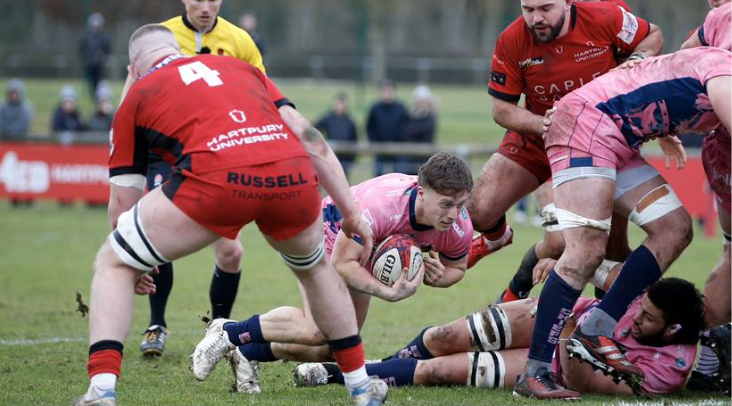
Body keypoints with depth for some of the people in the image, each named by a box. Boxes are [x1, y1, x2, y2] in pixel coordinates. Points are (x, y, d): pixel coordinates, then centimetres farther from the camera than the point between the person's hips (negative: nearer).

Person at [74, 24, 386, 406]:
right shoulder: (240, 67, 34)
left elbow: (122, 205, 26)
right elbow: (313, 142, 27)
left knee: (113, 264, 17)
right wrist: (351, 212, 32)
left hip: (216, 178, -3)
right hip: (293, 176, 4)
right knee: (315, 267, 36)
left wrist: (136, 269, 42)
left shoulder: (137, 97, 26)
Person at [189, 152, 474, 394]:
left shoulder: (459, 229, -26)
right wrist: (389, 292, -45)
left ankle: (248, 354, 27)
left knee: (331, 349, 8)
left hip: (372, 257, 7)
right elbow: (342, 263, -34)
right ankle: (229, 333, -8)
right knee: (318, 330, -27)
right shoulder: (379, 206, -44)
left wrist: (437, 276, -26)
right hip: (329, 235, -7)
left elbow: (456, 268, -2)